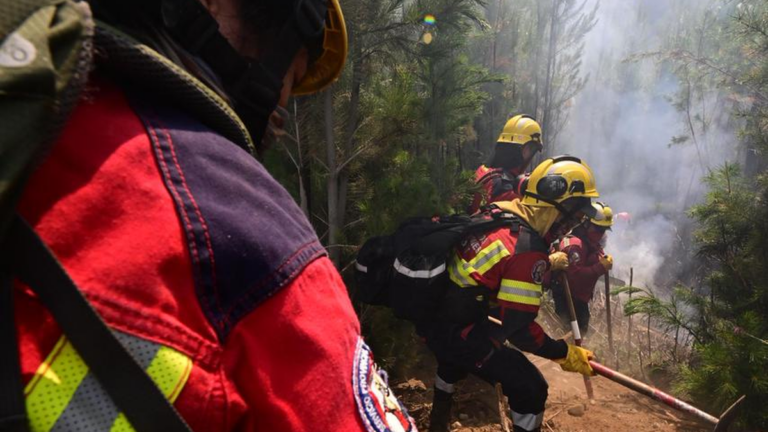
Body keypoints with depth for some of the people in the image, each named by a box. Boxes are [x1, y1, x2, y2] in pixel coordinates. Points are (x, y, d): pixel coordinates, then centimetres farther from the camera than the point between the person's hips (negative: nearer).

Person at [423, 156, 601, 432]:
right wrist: (566, 354, -10)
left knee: (455, 353, 40)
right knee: (531, 390, 0)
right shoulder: (527, 252, -25)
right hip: (454, 332, -9)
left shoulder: (498, 211, -2)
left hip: (433, 312, 9)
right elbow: (519, 329, -23)